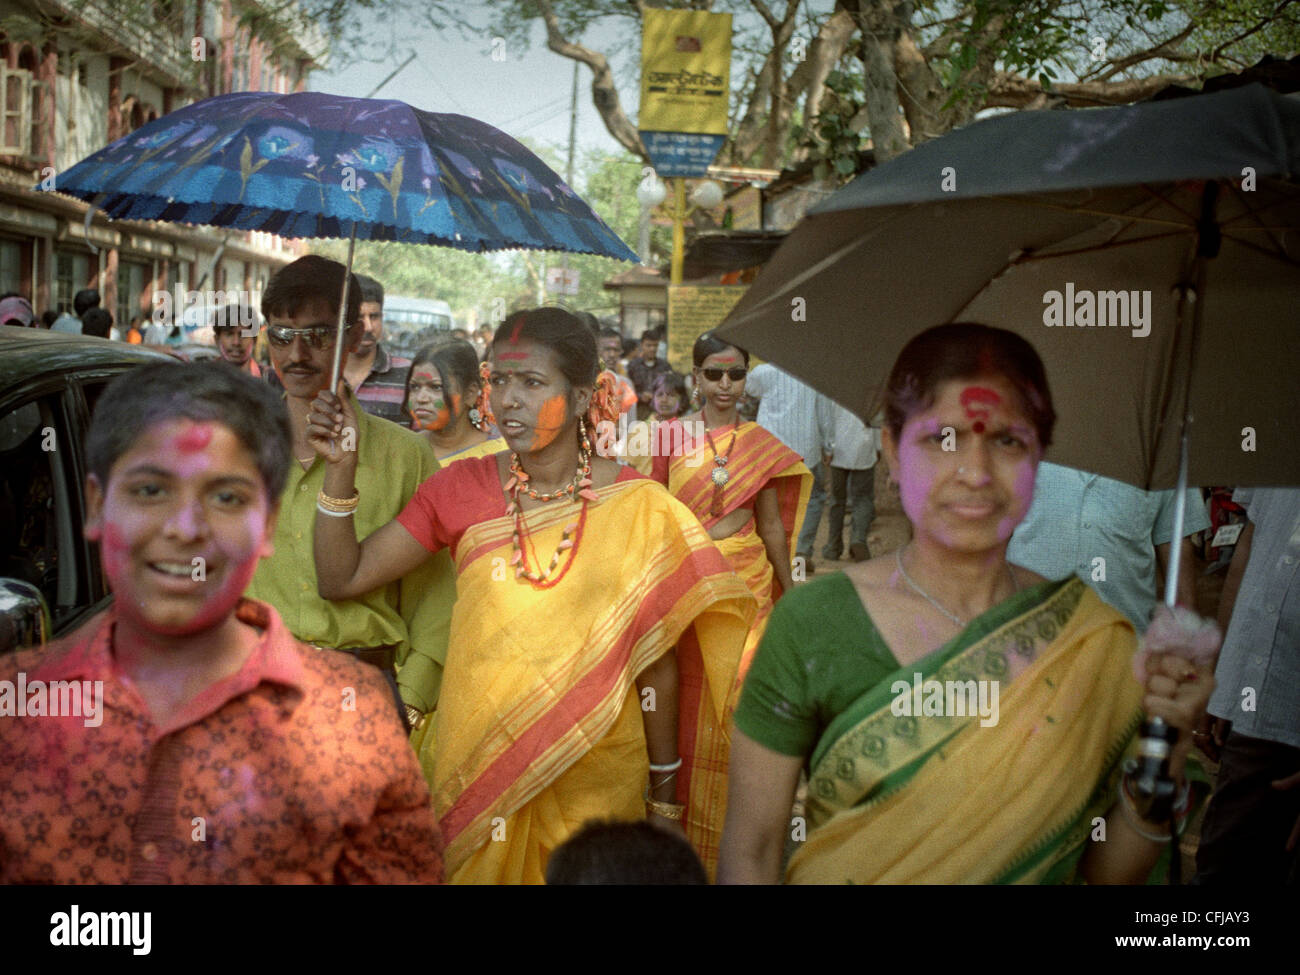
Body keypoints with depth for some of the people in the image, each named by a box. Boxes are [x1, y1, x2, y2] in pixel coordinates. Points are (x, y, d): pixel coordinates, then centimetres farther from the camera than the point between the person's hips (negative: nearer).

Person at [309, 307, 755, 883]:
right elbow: (341, 580, 0)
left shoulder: (640, 509, -8)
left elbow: (658, 662, -3)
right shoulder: (460, 490, -2)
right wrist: (340, 468, -13)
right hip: (475, 765, 2)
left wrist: (665, 797, 0)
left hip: (597, 778, -1)